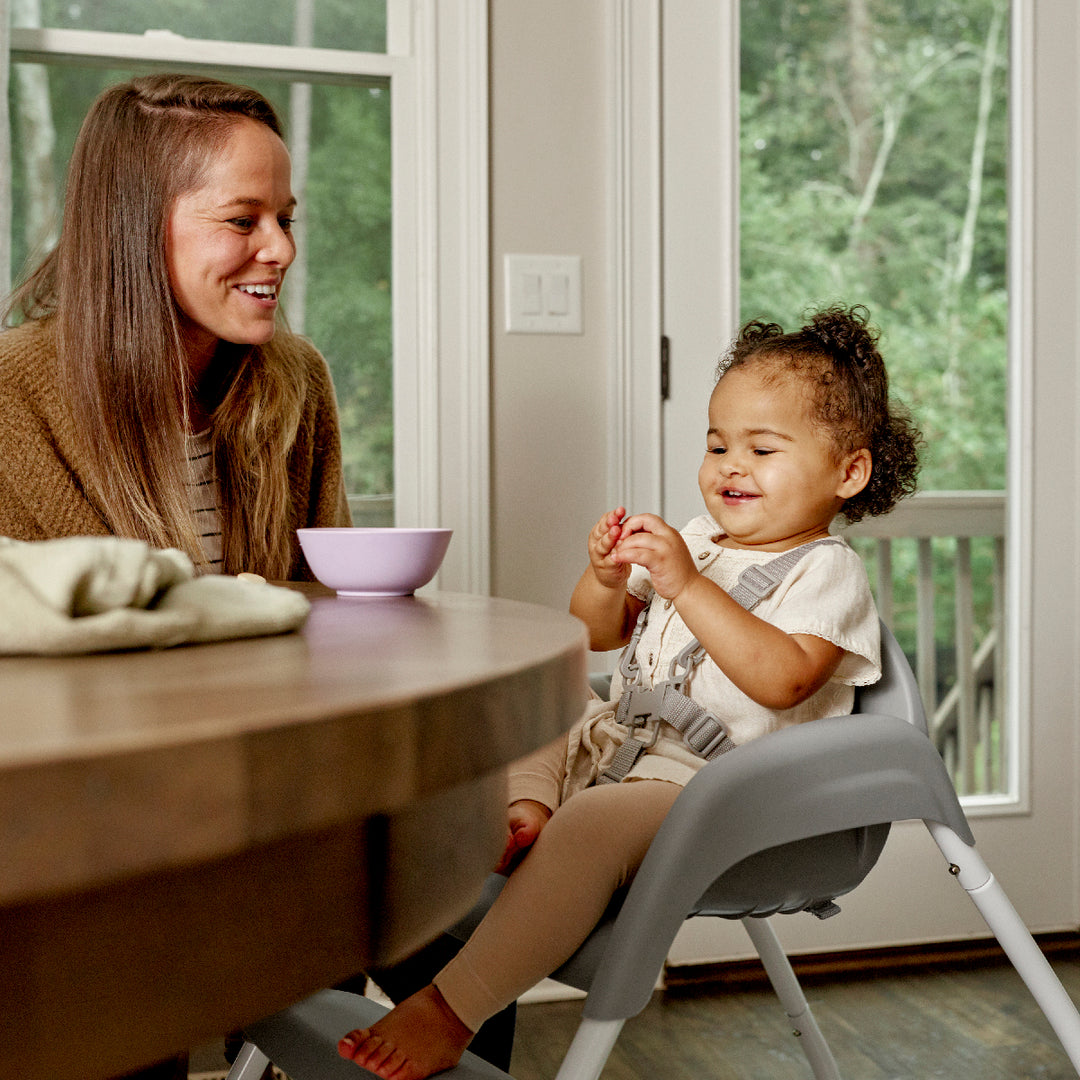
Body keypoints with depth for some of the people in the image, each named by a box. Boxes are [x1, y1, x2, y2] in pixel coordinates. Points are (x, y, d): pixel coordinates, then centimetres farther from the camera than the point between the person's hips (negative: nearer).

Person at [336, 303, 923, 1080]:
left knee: (591, 825, -33)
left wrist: (687, 586, -29)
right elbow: (597, 634, 18)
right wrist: (608, 578, -5)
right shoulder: (693, 541, 16)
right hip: (613, 744, 9)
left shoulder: (829, 572, -6)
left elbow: (781, 680, -25)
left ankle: (449, 1011, -33)